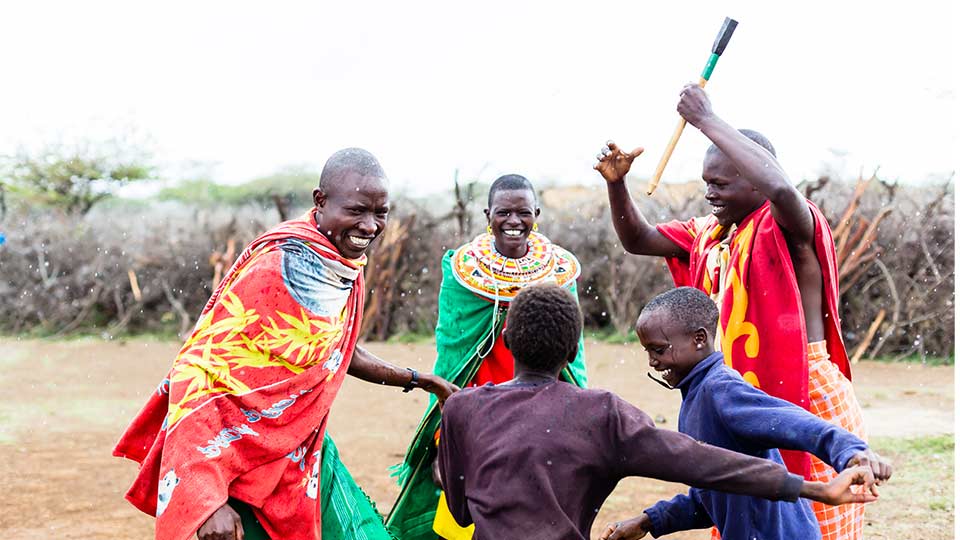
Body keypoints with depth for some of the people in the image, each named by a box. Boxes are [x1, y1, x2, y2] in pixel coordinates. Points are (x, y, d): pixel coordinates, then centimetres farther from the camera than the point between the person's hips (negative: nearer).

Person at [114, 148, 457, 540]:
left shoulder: (346, 263, 0)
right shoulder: (274, 269, -24)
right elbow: (196, 374, -25)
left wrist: (418, 380, 15)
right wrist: (210, 499, -29)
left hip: (302, 453, 8)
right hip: (242, 460, -7)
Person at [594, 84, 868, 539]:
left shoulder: (787, 228, -15)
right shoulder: (709, 233, 10)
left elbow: (780, 187, -38)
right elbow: (637, 239, 17)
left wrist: (707, 121, -30)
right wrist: (616, 182, -2)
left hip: (806, 400, -8)